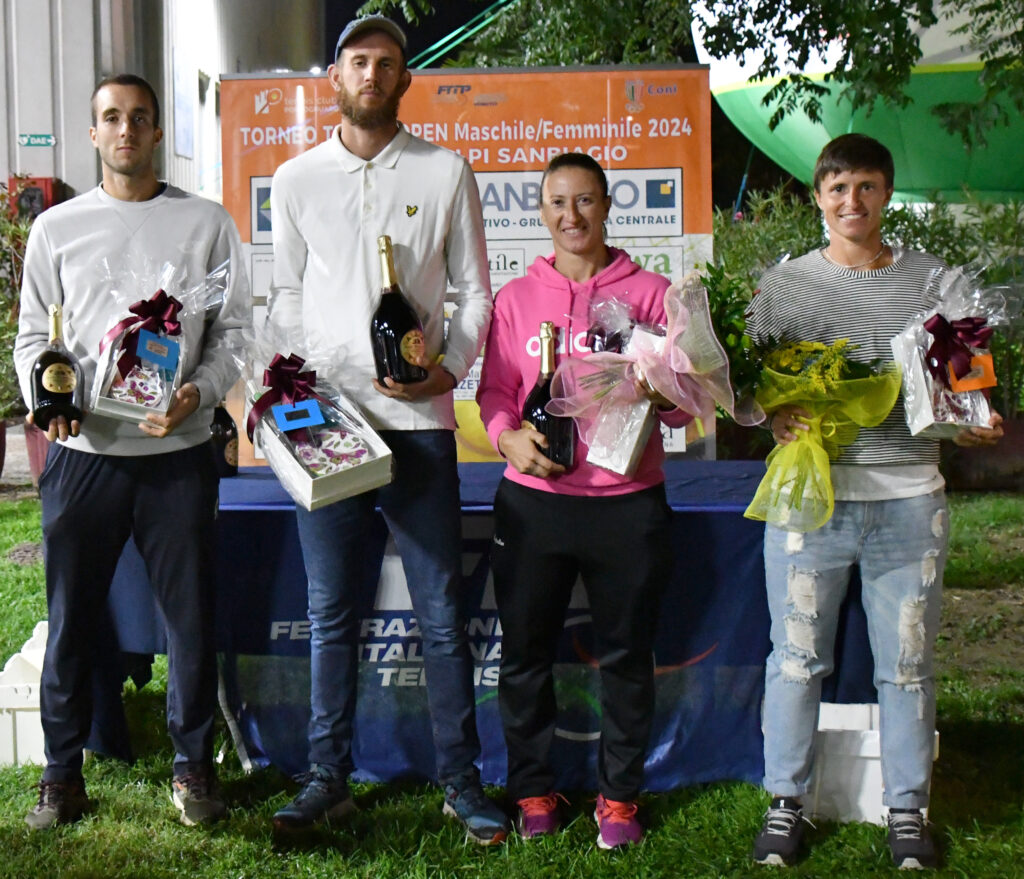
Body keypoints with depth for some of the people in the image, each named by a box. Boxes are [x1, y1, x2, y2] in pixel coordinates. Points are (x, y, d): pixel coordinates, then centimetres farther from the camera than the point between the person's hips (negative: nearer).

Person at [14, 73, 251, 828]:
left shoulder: (206, 223, 7)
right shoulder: (57, 228, 10)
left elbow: (233, 331, 5)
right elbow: (34, 334, 10)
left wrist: (198, 394, -13)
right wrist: (46, 396, -9)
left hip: (178, 452, -1)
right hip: (82, 452, 1)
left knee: (192, 615, 4)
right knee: (72, 617, 5)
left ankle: (193, 765, 19)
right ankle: (63, 773, 19)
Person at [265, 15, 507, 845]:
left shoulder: (447, 173, 5)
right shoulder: (297, 178, 10)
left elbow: (475, 291, 6)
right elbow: (287, 293, 14)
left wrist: (450, 367, -10)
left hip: (418, 418, -1)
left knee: (443, 613, 2)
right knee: (330, 612, 8)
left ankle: (462, 782, 14)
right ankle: (329, 778, 20)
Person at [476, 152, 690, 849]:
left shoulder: (651, 292, 4)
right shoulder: (516, 297, 9)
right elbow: (494, 389, 8)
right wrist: (509, 436, -12)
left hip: (628, 503, -1)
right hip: (533, 500, 2)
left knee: (626, 656, 8)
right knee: (526, 653, 8)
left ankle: (618, 797, 23)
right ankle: (533, 791, 25)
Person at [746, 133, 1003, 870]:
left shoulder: (930, 279, 7)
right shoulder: (787, 283, 5)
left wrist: (972, 424, -8)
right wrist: (778, 416, -16)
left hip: (908, 496, 1)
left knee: (908, 662, 8)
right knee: (797, 656, 6)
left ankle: (907, 808, 25)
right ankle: (786, 802, 21)